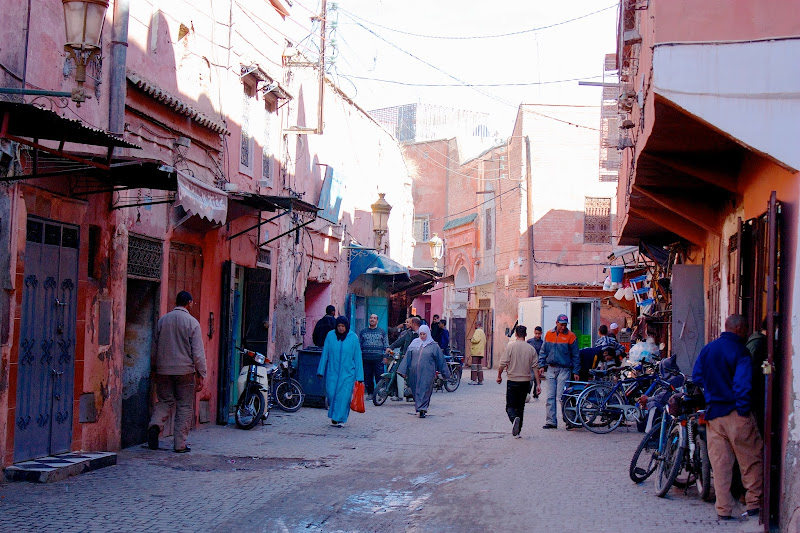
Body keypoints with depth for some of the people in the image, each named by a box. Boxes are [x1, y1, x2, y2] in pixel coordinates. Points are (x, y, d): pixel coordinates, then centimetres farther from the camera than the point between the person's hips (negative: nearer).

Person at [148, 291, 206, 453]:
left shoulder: (162, 320, 6)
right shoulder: (192, 322, -7)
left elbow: (155, 348, 14)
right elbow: (198, 352, -8)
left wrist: (155, 368, 24)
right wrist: (201, 375, -3)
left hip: (164, 370, 4)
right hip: (185, 371, -4)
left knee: (165, 401, 15)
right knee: (185, 406, 5)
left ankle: (155, 424, -14)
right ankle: (180, 444, 5)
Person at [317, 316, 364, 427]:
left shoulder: (353, 338, -3)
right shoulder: (330, 336, 0)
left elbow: (357, 357, 0)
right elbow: (325, 354, 5)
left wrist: (359, 376, -2)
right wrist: (321, 371, 2)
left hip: (347, 372, -1)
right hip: (332, 371, 1)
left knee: (343, 395, -6)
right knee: (331, 393, -1)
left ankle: (339, 419, 4)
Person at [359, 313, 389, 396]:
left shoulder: (382, 331, 11)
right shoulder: (363, 331, 14)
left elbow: (386, 345, 11)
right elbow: (359, 344, 16)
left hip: (378, 359, -2)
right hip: (366, 359, 2)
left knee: (379, 377, -8)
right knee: (367, 378, 3)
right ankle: (370, 393, 12)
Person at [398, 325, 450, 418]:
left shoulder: (434, 346, 2)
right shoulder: (414, 343, 9)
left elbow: (440, 360, 6)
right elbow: (408, 357, 9)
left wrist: (445, 373, 8)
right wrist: (403, 371, 5)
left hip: (427, 373, -3)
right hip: (414, 372, 3)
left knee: (424, 390, -8)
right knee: (416, 390, 9)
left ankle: (422, 409, -8)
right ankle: (421, 408, 23)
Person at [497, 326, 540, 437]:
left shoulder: (511, 346, -8)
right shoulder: (531, 349, 0)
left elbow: (503, 364, -9)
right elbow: (535, 367, 0)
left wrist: (499, 376, 7)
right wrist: (538, 384, 3)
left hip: (512, 381, -3)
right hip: (525, 381, 3)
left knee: (510, 406, 2)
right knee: (520, 406, 14)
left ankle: (514, 418, -29)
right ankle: (517, 431, 14)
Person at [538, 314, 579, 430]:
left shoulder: (570, 336, -3)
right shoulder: (549, 334, 9)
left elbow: (575, 356, 0)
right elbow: (543, 352, 16)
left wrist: (576, 372, -3)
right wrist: (542, 366, 7)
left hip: (564, 369, -4)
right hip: (551, 369, 4)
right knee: (550, 396, 4)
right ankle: (551, 421, 9)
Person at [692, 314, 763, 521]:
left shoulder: (707, 349, 10)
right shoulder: (740, 351, -11)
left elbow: (697, 378, 14)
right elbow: (742, 384, -19)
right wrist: (744, 410, -11)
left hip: (713, 414, 6)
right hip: (734, 413, -6)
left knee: (719, 463, 8)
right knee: (751, 460, 8)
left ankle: (723, 509, 9)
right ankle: (754, 504, 12)